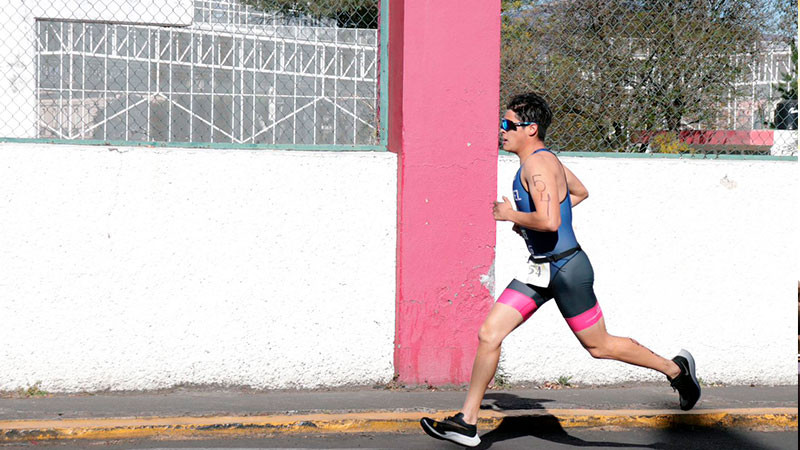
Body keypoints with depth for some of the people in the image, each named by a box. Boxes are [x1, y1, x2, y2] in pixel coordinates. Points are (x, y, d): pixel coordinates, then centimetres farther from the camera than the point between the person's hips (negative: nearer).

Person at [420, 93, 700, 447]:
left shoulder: (538, 166, -19)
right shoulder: (545, 160, 11)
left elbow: (549, 222, -32)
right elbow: (580, 192, 27)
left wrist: (511, 215, -15)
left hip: (566, 269, -10)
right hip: (540, 270, 10)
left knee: (599, 345, 4)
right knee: (489, 334, 1)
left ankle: (675, 368, 24)